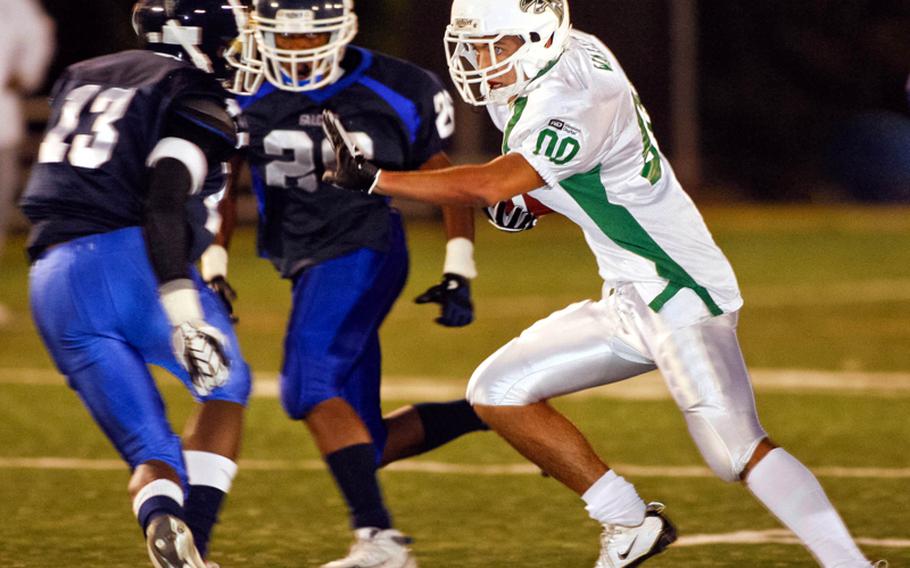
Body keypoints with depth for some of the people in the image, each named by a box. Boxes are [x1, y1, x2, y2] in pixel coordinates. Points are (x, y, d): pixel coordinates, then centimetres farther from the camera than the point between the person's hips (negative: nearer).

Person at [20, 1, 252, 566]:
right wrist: (185, 310, -24)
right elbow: (164, 204, -16)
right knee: (224, 385, 21)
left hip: (55, 285, 5)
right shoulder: (196, 99, 0)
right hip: (128, 261, -5)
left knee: (150, 450, 7)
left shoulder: (82, 78, 23)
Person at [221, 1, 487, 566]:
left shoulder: (397, 93, -7)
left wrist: (458, 275, -1)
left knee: (310, 384, -27)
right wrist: (213, 268, 8)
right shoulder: (243, 92, 1)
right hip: (310, 266, 6)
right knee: (360, 443, 2)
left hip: (362, 250, -6)